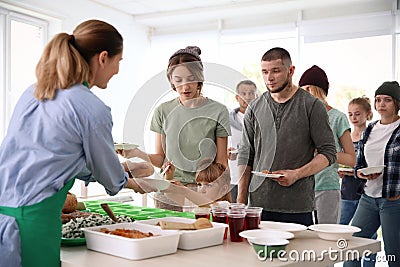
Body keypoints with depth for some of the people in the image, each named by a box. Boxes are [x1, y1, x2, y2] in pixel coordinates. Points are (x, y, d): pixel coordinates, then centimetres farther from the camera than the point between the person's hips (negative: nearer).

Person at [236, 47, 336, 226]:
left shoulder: (312, 106, 0)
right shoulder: (255, 108, 10)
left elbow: (328, 153, 0)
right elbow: (245, 155, 11)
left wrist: (297, 174, -15)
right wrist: (241, 200, 5)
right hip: (258, 204, 3)